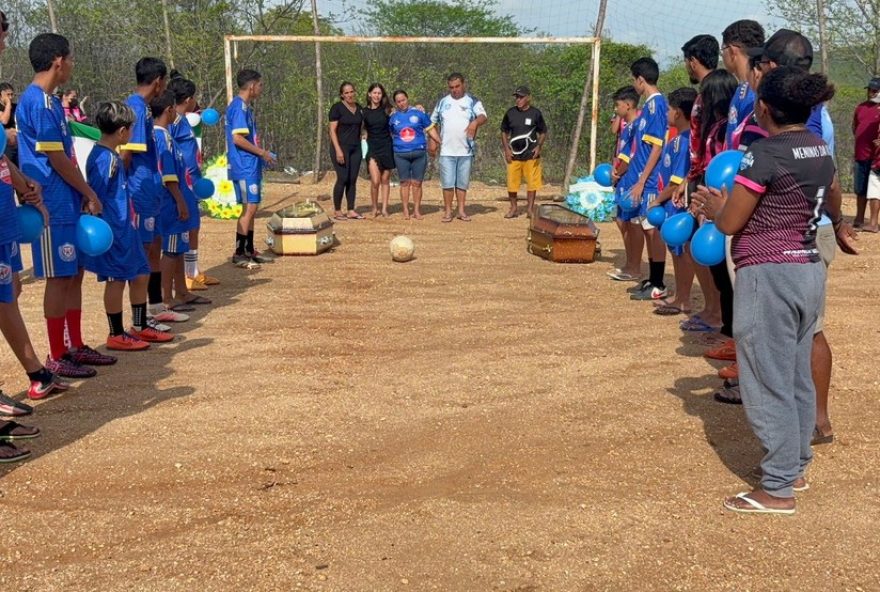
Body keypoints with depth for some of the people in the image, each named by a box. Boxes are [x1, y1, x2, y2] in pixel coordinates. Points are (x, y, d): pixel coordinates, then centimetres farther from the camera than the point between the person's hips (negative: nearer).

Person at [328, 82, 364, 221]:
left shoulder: (359, 108, 12)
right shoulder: (337, 108, -6)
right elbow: (332, 130, -9)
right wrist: (338, 150, -18)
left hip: (356, 148, 6)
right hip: (341, 147, -6)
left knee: (353, 180, 5)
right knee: (342, 179, -9)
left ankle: (351, 211, 8)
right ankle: (337, 211, 0)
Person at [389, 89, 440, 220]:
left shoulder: (419, 113, 3)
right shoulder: (393, 117, 9)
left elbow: (431, 129, 6)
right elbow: (391, 135, 21)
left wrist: (440, 142, 0)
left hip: (419, 153, -1)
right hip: (401, 154, 1)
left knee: (417, 183, 1)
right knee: (405, 182, 2)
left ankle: (416, 210, 8)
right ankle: (405, 210, 8)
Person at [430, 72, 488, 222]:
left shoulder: (473, 102, 1)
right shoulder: (443, 102, 9)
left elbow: (483, 117, -15)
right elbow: (432, 122, 17)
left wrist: (475, 121, -37)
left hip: (466, 150, -1)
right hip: (447, 151, 1)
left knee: (462, 182, 8)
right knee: (447, 183, 0)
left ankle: (461, 210, 15)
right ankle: (448, 211, 7)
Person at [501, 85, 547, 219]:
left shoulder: (535, 113, -1)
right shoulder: (510, 113, 4)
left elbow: (543, 132, 6)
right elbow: (504, 132, 13)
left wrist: (539, 146, -10)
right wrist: (506, 149, 1)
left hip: (531, 154, -1)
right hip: (514, 154, 2)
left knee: (532, 182, 1)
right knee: (512, 182, 1)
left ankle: (530, 208, 12)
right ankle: (513, 208, 14)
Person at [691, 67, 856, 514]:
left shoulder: (765, 154, -16)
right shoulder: (821, 151, 9)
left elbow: (729, 224, -12)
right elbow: (832, 200, 30)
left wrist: (715, 206, 11)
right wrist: (839, 228, 52)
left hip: (768, 275, -9)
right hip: (810, 271, 9)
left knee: (769, 382, -2)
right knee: (797, 376, 18)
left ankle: (778, 490, 5)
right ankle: (796, 466, 30)